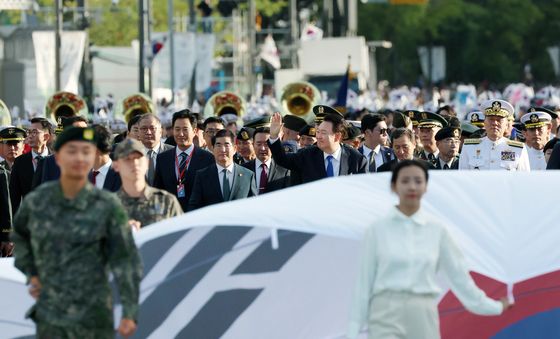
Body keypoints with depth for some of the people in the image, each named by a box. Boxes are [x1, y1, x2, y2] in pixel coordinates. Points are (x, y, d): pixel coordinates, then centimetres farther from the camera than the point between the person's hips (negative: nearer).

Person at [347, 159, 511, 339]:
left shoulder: (436, 229, 6)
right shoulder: (377, 229, -1)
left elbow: (458, 273, 14)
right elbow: (364, 281, 2)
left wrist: (494, 307, 18)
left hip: (423, 318, 3)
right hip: (387, 316, -3)